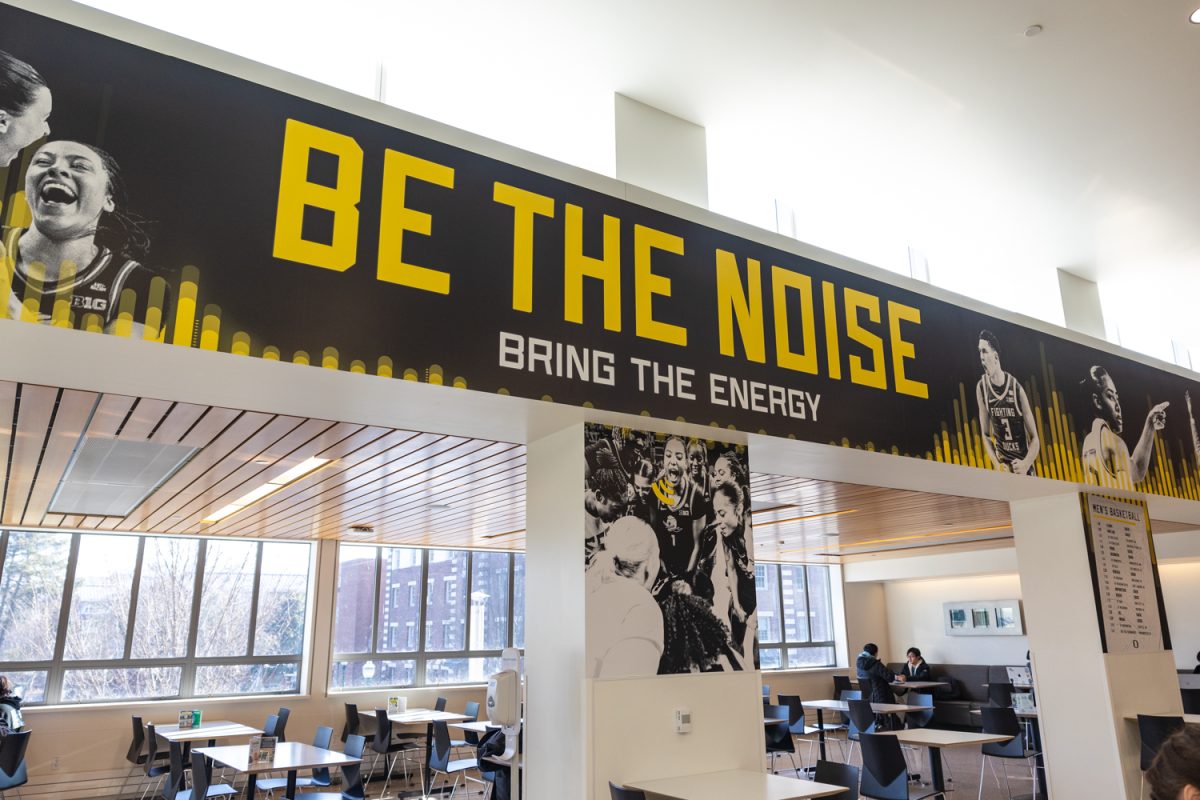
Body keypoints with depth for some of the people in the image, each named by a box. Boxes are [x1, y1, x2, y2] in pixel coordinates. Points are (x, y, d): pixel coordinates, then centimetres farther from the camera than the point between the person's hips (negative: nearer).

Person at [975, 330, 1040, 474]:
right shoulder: (981, 388, -6)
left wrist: (1026, 464, -25)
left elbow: (1034, 439, -9)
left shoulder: (1016, 389, -14)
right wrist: (997, 465, -12)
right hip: (1004, 464, 2)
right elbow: (986, 435, 1)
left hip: (1023, 464, -2)